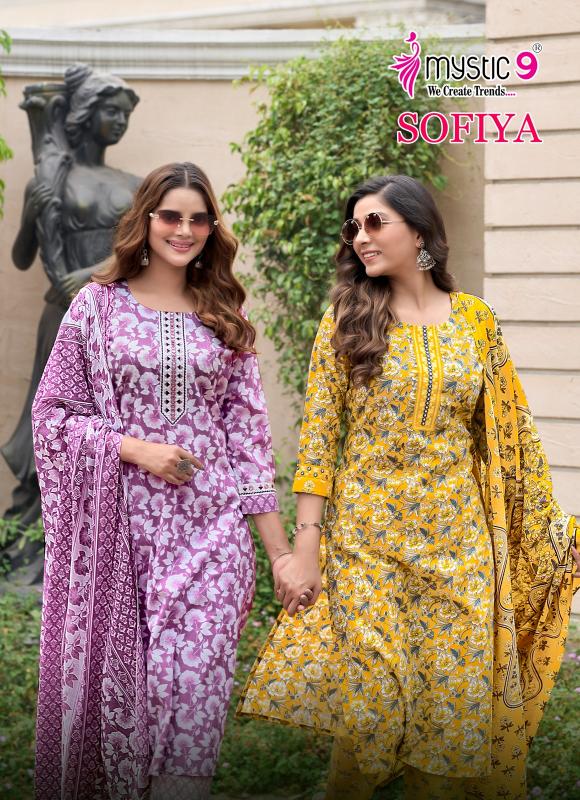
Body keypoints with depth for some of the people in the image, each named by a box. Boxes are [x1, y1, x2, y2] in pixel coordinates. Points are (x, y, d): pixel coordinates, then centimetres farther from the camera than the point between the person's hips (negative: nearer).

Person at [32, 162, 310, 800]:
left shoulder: (224, 316, 11)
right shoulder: (99, 303, 4)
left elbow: (246, 430, 9)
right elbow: (53, 413, 3)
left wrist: (279, 547, 5)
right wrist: (136, 448, -11)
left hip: (207, 529, 1)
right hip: (119, 523, -1)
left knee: (195, 688, -5)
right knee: (119, 681, 3)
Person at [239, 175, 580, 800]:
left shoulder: (476, 319, 4)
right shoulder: (346, 320, 0)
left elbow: (508, 431, 8)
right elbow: (318, 436, -4)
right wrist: (305, 548, -9)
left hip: (459, 537, 2)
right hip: (369, 534, -1)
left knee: (458, 689, 3)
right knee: (370, 689, -2)